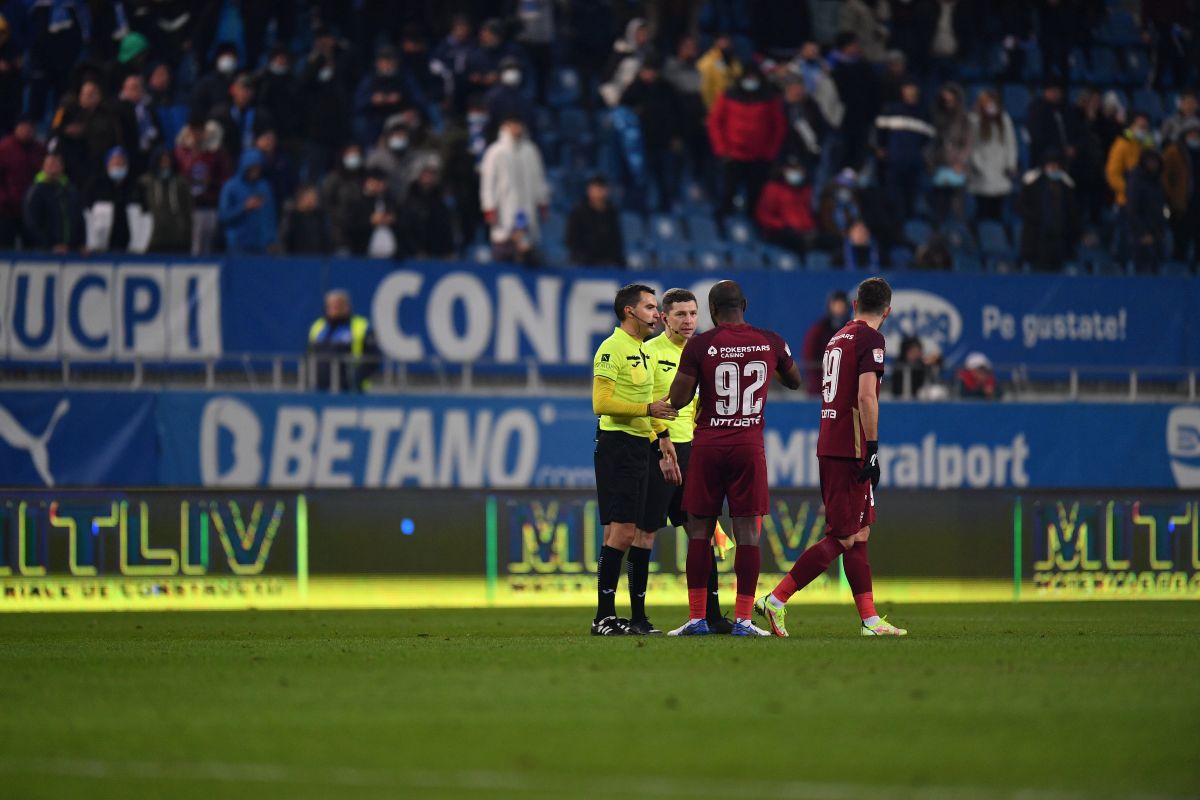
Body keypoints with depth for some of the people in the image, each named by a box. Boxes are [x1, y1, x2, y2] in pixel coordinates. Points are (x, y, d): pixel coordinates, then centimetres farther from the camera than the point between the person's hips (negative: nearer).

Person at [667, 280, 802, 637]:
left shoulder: (699, 345, -7)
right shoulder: (770, 342, 2)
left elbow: (678, 400, -6)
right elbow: (795, 381, 19)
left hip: (708, 445, -1)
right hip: (749, 445, 1)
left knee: (700, 531, 6)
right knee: (747, 532, 2)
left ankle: (697, 618, 5)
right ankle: (743, 618, -2)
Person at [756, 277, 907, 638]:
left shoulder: (837, 339, 18)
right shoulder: (871, 339, -8)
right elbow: (865, 396, -18)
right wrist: (872, 448, -17)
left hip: (829, 446, 9)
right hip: (850, 450, -9)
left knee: (859, 534, 11)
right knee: (842, 539, -7)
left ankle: (870, 619, 11)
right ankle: (776, 601, -9)